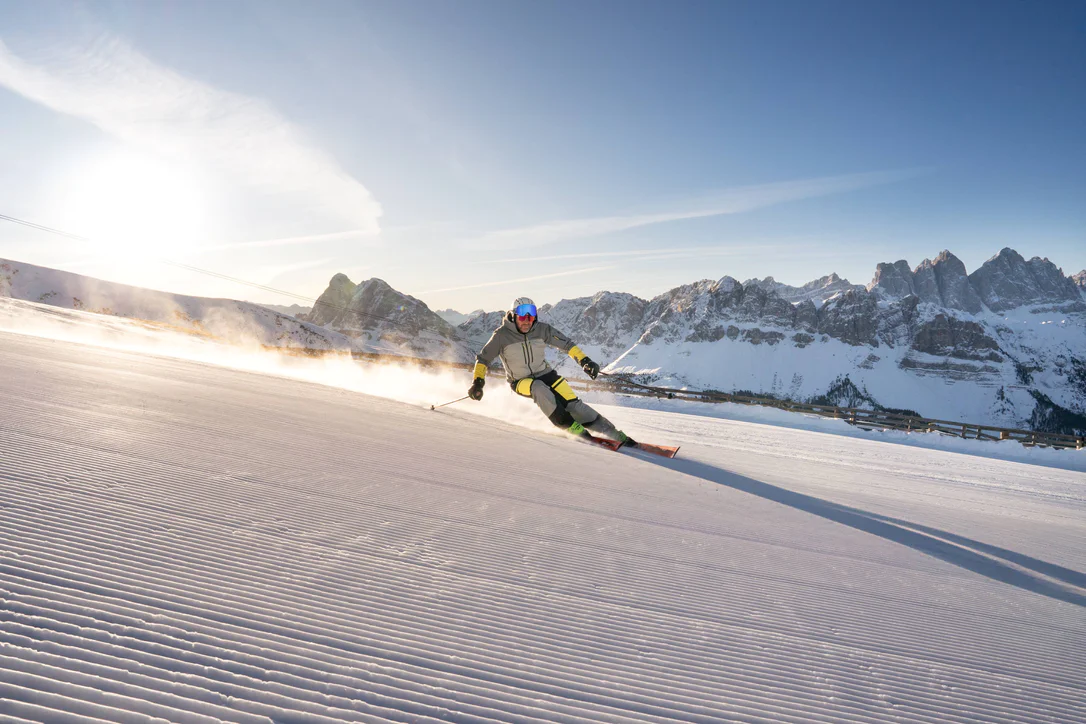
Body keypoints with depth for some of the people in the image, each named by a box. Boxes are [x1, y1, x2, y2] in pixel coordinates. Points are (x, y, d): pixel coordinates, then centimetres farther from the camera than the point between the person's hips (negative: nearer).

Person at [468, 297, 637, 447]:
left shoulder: (541, 329, -9)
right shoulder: (502, 335, -15)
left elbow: (566, 344, 0)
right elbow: (483, 358, -7)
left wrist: (584, 361, -8)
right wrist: (477, 382, -18)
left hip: (545, 374, 2)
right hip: (521, 382, -1)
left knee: (573, 404, -17)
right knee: (539, 389, -37)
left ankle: (619, 437, -14)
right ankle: (575, 429, -33)